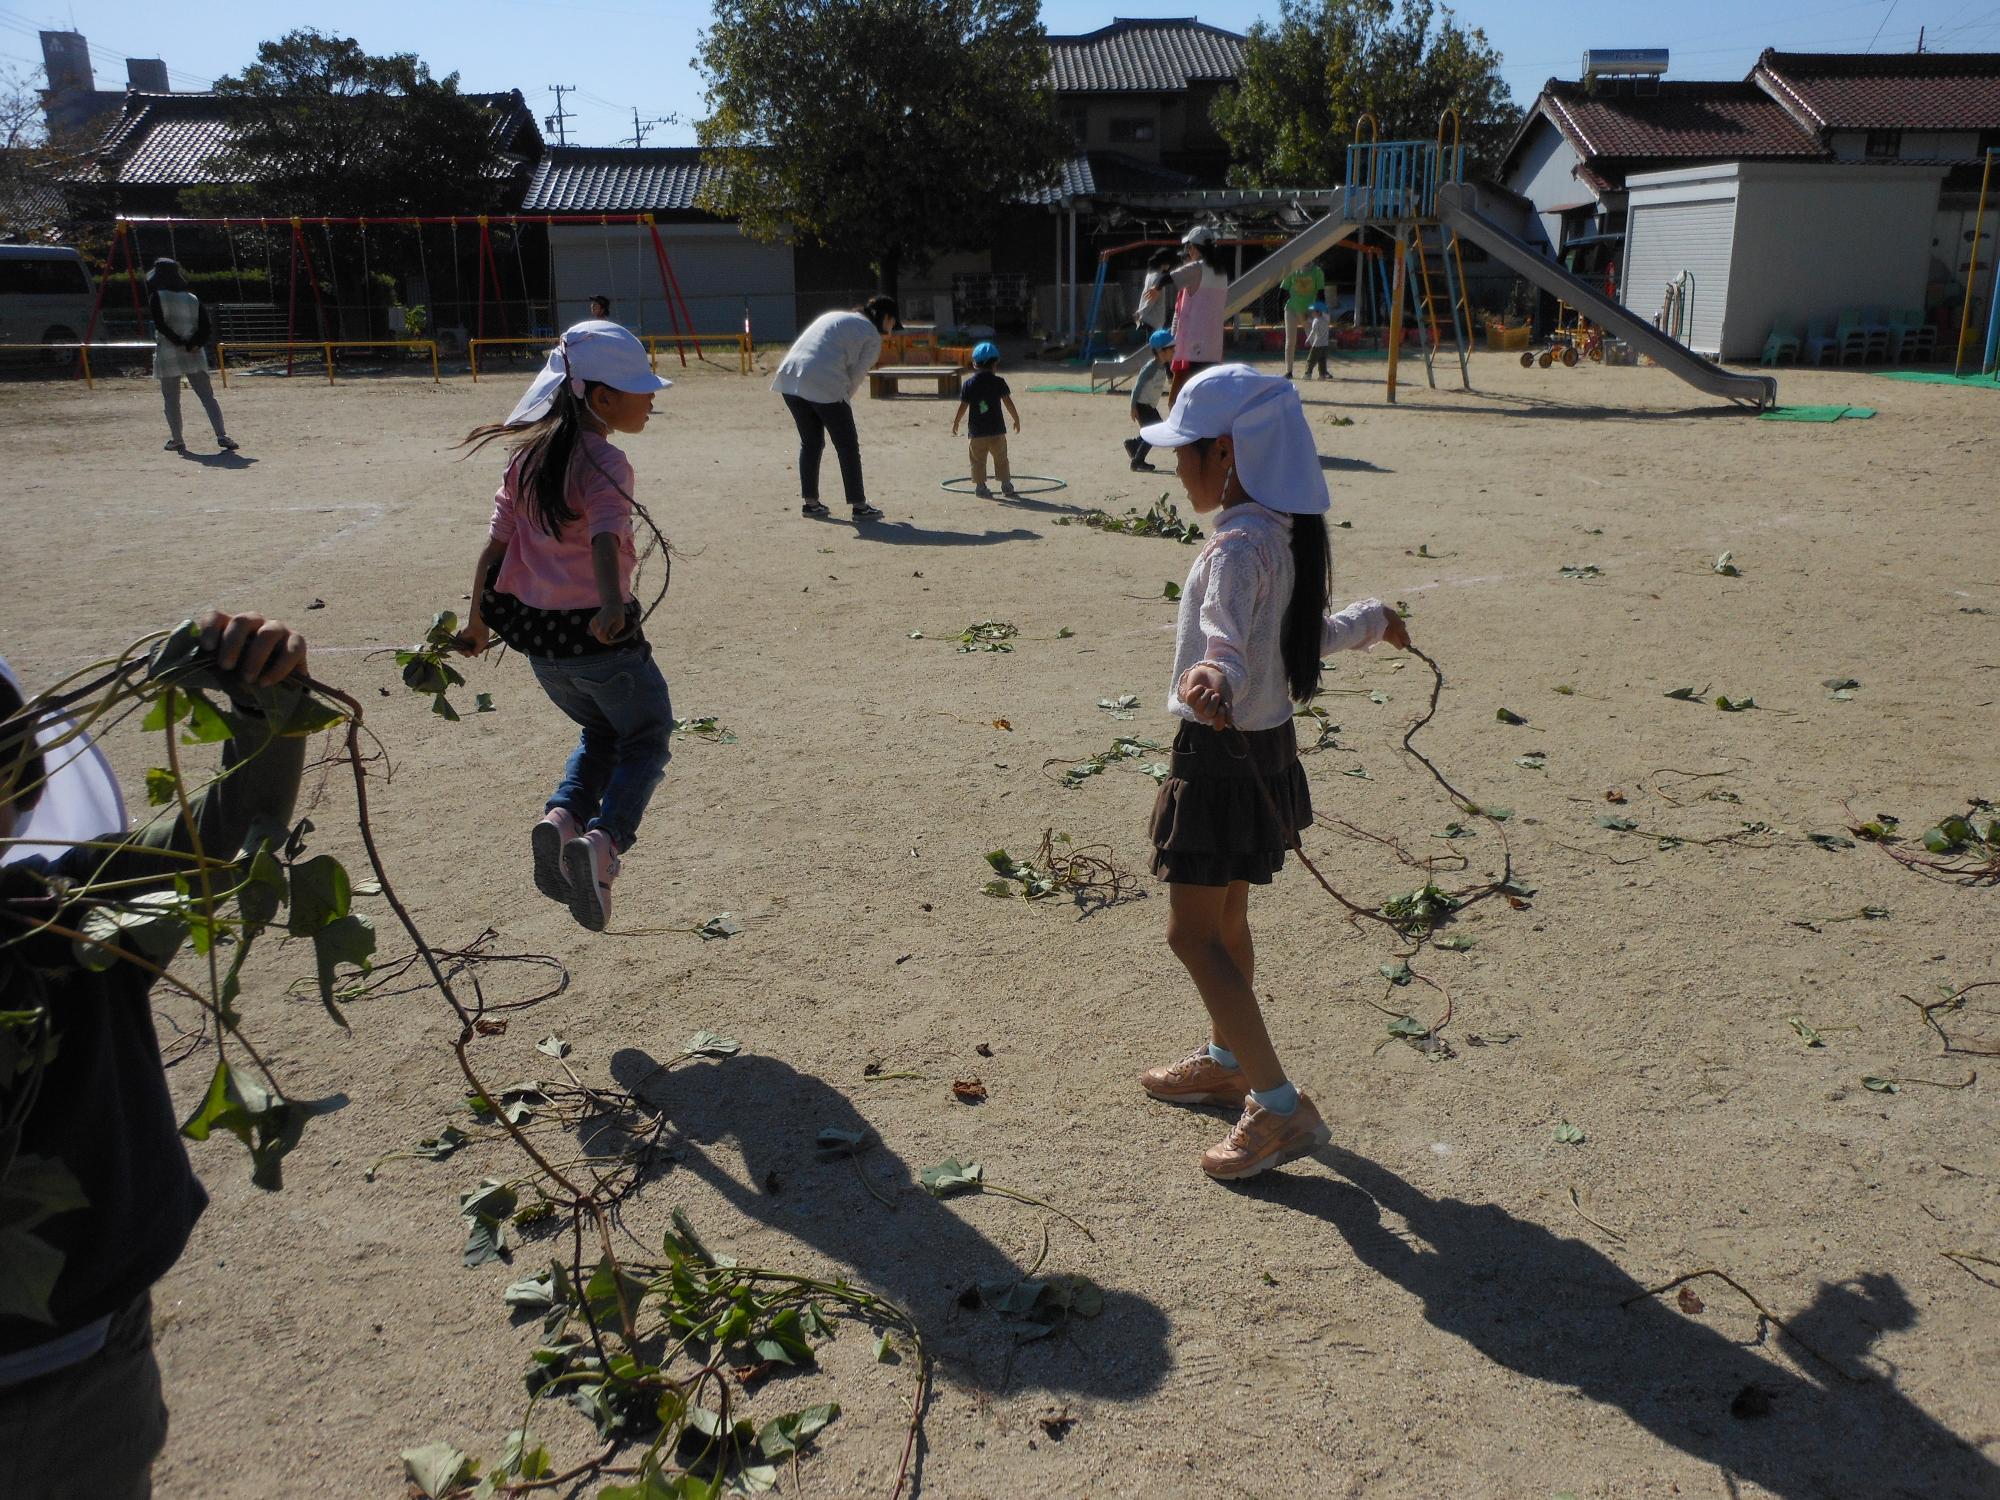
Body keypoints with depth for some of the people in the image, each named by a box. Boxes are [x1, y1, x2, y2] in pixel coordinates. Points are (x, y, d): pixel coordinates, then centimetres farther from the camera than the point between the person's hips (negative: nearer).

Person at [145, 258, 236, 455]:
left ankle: (176, 440, 6)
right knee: (207, 397, 0)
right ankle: (221, 436, -13)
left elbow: (160, 325, -13)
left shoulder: (157, 297, -1)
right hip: (195, 355, 3)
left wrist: (180, 343, -11)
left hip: (167, 353, -3)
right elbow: (206, 329, 3)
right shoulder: (193, 299, 11)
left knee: (171, 400, 6)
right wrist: (193, 344, -6)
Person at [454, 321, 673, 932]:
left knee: (602, 730, 27)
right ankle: (603, 840, -12)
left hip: (535, 634, 7)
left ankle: (560, 817, 2)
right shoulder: (604, 464, -13)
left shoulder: (529, 453, 8)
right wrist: (612, 605, -46)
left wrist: (477, 622, 16)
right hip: (598, 634, -7)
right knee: (648, 737, 12)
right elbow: (605, 538, -31)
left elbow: (495, 544, 9)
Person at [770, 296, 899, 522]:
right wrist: (842, 400, 14)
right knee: (848, 447, 6)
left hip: (790, 379, 7)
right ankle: (859, 505, 9)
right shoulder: (872, 337, 6)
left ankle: (809, 502, 23)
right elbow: (856, 375, 1)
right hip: (825, 386, -7)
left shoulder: (834, 316, 27)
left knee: (810, 443, 19)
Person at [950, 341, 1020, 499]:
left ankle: (980, 486, 6)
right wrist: (1016, 419, 11)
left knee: (978, 461, 8)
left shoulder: (969, 384, -2)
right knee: (1001, 459, 13)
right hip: (997, 430, 0)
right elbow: (1008, 403, -2)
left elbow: (962, 407, -2)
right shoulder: (998, 382, -4)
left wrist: (955, 423, 10)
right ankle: (1006, 485, 16)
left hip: (976, 432, 0)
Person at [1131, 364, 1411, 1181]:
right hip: (1265, 743, 10)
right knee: (1225, 917, 22)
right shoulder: (1289, 532, 6)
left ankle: (1281, 1108, 1)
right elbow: (1312, 634, 18)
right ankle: (1228, 1061, 40)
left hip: (1221, 755, -10)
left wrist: (1214, 681, -61)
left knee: (1193, 934, -3)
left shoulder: (1237, 546, -23)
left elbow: (1230, 644, -38)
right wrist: (1371, 619, 40)